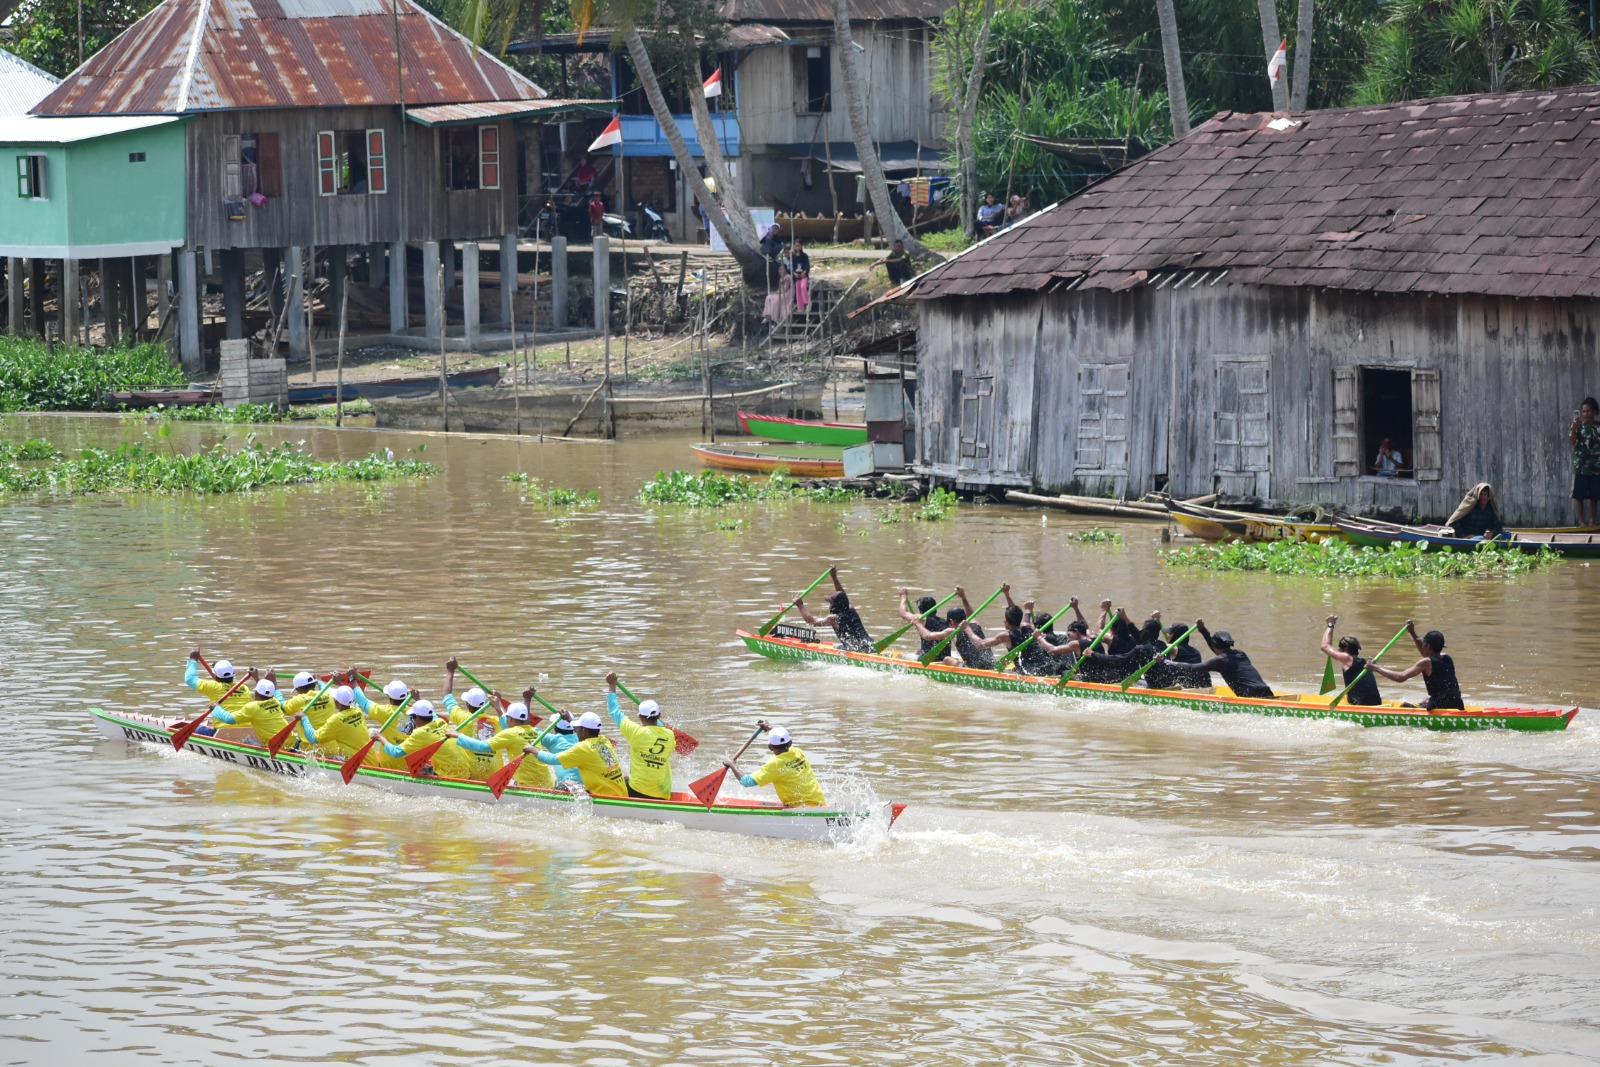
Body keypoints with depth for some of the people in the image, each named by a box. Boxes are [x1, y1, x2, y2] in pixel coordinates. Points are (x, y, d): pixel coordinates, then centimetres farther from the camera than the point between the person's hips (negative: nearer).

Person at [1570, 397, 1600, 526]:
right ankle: (1581, 521, 1)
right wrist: (1574, 427, -31)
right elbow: (1572, 441, -16)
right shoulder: (1578, 426, -1)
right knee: (1579, 495, -4)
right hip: (1581, 467, -2)